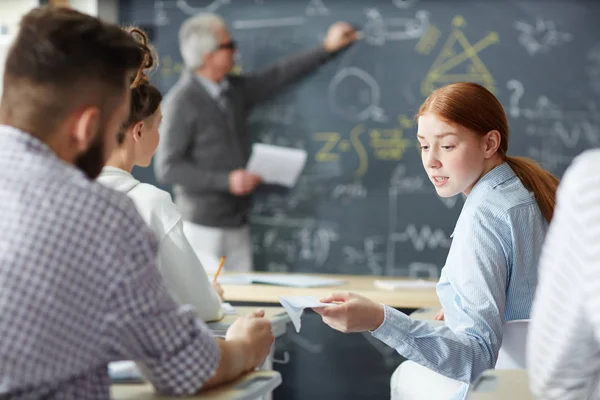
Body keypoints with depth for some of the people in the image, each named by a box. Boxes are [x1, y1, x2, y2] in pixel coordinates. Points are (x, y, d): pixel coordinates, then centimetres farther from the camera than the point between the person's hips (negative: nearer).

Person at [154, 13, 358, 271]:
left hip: (237, 223, 7)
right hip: (202, 227, -6)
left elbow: (278, 76, 19)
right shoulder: (182, 101, -12)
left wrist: (327, 48, 21)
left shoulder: (234, 90, 8)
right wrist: (226, 181, -18)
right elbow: (167, 168, -14)